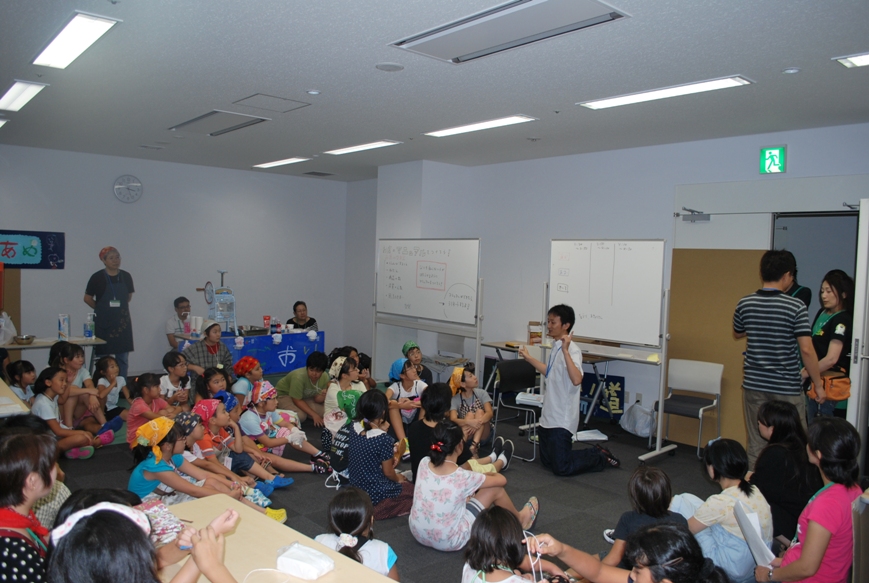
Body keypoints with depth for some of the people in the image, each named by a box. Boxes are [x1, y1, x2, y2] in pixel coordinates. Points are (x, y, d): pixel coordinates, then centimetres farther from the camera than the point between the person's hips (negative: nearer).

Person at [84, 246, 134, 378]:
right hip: (104, 322, -3)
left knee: (123, 357, 7)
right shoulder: (97, 277, -7)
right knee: (103, 357, 3)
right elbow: (87, 298, 2)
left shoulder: (126, 277, 2)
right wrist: (101, 309, 6)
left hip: (122, 321, 3)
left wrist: (119, 308, 11)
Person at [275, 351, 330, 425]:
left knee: (323, 412, -16)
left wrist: (323, 396, -36)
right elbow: (297, 400, -27)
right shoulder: (299, 377, -35)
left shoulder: (325, 377, -19)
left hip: (305, 396, 6)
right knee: (300, 416, -30)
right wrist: (314, 415, -29)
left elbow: (317, 399, -11)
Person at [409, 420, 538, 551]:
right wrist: (492, 474, 17)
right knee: (496, 489, 4)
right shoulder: (463, 477, -24)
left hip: (417, 533, 6)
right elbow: (502, 480, -3)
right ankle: (520, 519, 33)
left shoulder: (424, 463, -11)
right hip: (448, 542, -5)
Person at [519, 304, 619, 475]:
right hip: (549, 416, 9)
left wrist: (565, 350, -39)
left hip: (562, 420, -9)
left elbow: (576, 380, -36)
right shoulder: (556, 346, 9)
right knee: (547, 462, 17)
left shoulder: (571, 350, -19)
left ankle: (600, 457, 18)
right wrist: (528, 358, 27)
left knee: (561, 468, -3)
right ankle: (595, 453, 30)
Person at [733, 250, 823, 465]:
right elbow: (806, 350, -15)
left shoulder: (745, 304, -1)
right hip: (787, 388, -3)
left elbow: (737, 334, 17)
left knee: (756, 446, 10)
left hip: (753, 386, 4)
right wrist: (818, 385, -6)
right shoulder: (795, 307, -12)